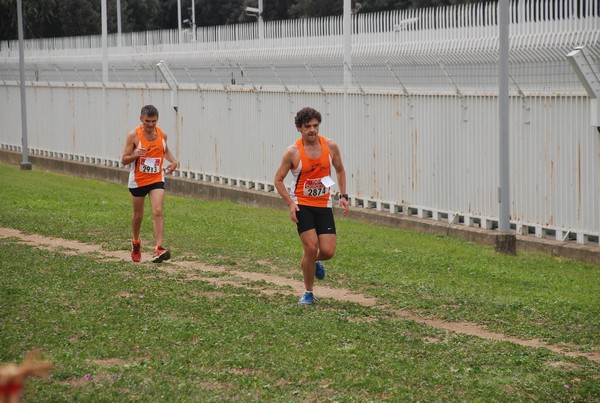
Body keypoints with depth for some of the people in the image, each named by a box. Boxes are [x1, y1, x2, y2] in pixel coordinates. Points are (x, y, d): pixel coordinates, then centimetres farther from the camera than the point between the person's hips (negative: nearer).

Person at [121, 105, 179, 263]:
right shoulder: (134, 135, -12)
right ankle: (136, 242, 41)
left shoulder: (162, 134, -1)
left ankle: (158, 249, -24)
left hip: (157, 179, 1)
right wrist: (136, 155, -30)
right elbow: (124, 160, -10)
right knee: (138, 215, 13)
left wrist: (173, 161, 0)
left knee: (158, 212, -17)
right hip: (138, 180, -1)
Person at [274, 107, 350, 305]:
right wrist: (290, 203, -15)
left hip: (324, 205, 3)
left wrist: (343, 195, 5)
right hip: (302, 205, -3)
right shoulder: (293, 152, -12)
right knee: (311, 247, -14)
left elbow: (340, 170, 15)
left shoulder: (330, 146, -3)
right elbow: (278, 179, -3)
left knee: (328, 251, -5)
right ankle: (308, 293, 5)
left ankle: (315, 262, 35)